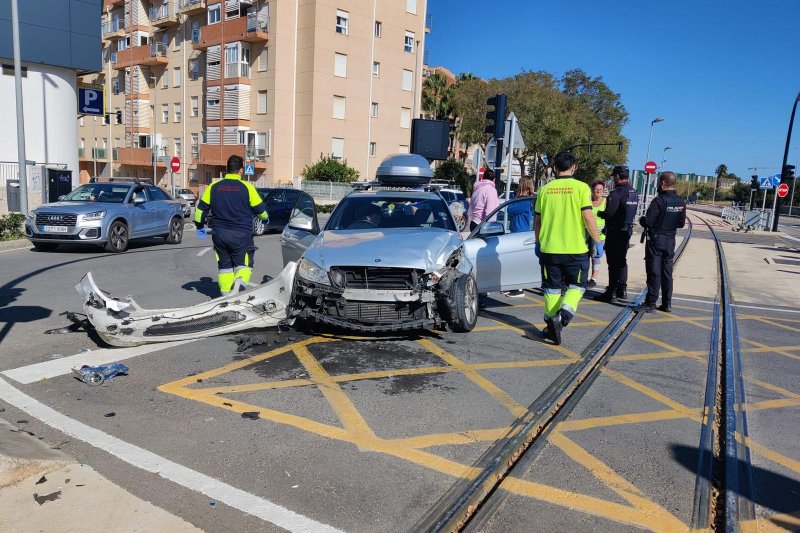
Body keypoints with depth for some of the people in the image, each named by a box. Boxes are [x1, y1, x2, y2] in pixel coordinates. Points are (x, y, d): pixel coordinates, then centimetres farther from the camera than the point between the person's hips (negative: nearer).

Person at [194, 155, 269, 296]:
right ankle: (240, 282, -24)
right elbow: (260, 209, 0)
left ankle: (226, 294, 13)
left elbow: (201, 208, 8)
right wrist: (265, 218, 22)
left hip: (219, 235, 3)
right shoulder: (247, 187, -6)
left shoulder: (214, 187, 4)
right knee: (244, 264, 4)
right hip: (242, 236, -3)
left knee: (224, 265, 15)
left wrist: (200, 226, 23)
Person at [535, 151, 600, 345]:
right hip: (576, 248, -2)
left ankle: (551, 325, 16)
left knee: (552, 287, 14)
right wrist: (597, 241, 2)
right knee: (576, 286, 12)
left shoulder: (545, 189, 3)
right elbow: (588, 217, -11)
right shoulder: (581, 187, -6)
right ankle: (563, 316, -11)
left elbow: (538, 220, 8)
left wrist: (538, 243, 21)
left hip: (549, 248, 3)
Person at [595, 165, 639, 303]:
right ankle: (622, 289, 22)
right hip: (628, 229, 8)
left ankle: (611, 293, 1)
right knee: (622, 260, 17)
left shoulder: (616, 192, -19)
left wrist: (600, 213, -2)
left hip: (615, 231, -8)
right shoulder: (634, 193, 10)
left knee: (613, 262, -3)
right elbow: (631, 213, 14)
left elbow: (609, 213, -23)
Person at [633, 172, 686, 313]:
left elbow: (648, 222, -19)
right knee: (667, 272, 12)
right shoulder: (681, 202, 3)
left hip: (656, 239, -6)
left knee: (654, 272, -2)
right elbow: (682, 223, 10)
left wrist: (641, 220, 2)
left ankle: (650, 303, 1)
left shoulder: (659, 201, -18)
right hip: (670, 240, 6)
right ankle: (667, 304, 17)